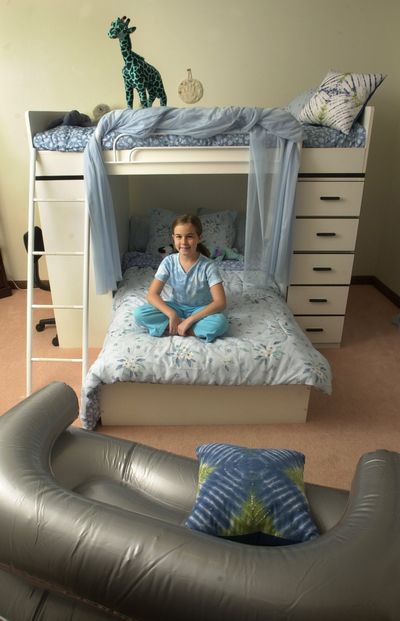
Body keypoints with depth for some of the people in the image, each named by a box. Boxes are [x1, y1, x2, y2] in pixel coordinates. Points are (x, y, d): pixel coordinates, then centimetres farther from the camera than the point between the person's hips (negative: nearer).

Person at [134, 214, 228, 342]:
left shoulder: (208, 266, -20)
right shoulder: (169, 262, -13)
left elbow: (220, 303, -26)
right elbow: (152, 295, -13)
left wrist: (189, 320, -30)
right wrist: (172, 315, -28)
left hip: (199, 309, -2)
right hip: (175, 307, 2)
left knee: (220, 323, -36)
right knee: (139, 314, -22)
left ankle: (174, 329, -23)